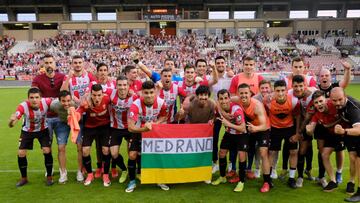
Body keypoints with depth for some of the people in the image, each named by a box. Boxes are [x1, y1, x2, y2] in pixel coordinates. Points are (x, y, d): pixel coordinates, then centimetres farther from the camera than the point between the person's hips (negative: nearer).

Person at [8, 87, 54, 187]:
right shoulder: (23, 106, -35)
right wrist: (11, 120, -66)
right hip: (27, 131, 0)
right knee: (21, 153, -2)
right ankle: (24, 178, 21)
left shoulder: (46, 102, -32)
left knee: (47, 151, -11)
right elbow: (11, 125, -42)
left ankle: (49, 177, 10)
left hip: (42, 130, 0)